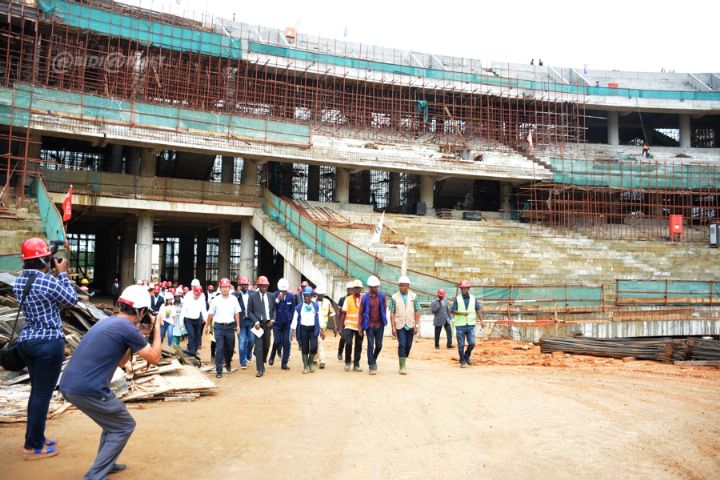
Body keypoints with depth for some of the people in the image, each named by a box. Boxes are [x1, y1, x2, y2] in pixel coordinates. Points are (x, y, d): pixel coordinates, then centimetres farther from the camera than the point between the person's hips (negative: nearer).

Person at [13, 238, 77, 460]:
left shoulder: (19, 281, 6)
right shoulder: (48, 280, -19)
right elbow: (72, 300, -5)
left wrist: (52, 273, 10)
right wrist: (62, 273, 0)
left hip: (26, 341, 8)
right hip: (49, 342, -8)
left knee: (37, 391, 18)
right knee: (43, 394, 1)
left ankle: (36, 439, 29)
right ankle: (33, 447, 10)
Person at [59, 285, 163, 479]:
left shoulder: (107, 322, 15)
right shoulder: (128, 328, -12)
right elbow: (154, 358, -1)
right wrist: (156, 327, 7)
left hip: (69, 385, 9)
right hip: (88, 389, -9)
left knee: (113, 419, 28)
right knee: (124, 426, 9)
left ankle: (106, 463, 35)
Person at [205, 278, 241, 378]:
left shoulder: (233, 299, 3)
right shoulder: (216, 300, -1)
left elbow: (236, 313, 6)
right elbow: (210, 314, 6)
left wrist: (238, 325, -1)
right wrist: (207, 326, 9)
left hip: (230, 326, 2)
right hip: (219, 326, -2)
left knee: (230, 347, 12)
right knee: (219, 348, -7)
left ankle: (228, 363, 40)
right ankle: (218, 371, -1)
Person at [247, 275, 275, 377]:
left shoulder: (271, 296, 6)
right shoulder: (253, 296, -4)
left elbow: (274, 309, 13)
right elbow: (249, 311, -2)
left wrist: (272, 319, -2)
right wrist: (256, 321, -13)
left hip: (268, 323, 3)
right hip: (258, 324, -3)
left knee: (266, 345, 11)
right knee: (259, 346, -6)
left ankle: (262, 362, 36)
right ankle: (260, 369, -1)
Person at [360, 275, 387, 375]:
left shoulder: (382, 296, 0)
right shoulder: (365, 298, -6)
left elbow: (384, 308, 10)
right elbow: (361, 312, -1)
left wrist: (384, 320, 8)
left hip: (380, 324, 2)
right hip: (369, 325, -2)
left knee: (379, 345, 8)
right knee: (370, 345, -4)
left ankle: (374, 360, 34)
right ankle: (371, 366, 5)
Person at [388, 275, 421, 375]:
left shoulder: (413, 296, 1)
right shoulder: (394, 297, -3)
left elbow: (417, 311, 2)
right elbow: (392, 313, -3)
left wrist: (416, 325, -4)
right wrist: (393, 327, -9)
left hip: (410, 325, 2)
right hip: (399, 325, -2)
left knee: (408, 345, 8)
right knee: (402, 344, -10)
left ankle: (404, 361, 29)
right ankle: (402, 366, -3)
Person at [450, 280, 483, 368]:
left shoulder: (473, 298, 7)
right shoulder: (457, 299, -1)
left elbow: (478, 310, 4)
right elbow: (452, 311, -5)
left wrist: (481, 320, -8)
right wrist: (462, 313, -18)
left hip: (470, 325, 2)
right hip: (460, 326, -2)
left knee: (472, 343, -1)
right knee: (461, 345, 2)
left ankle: (467, 357, 26)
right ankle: (462, 361, 16)